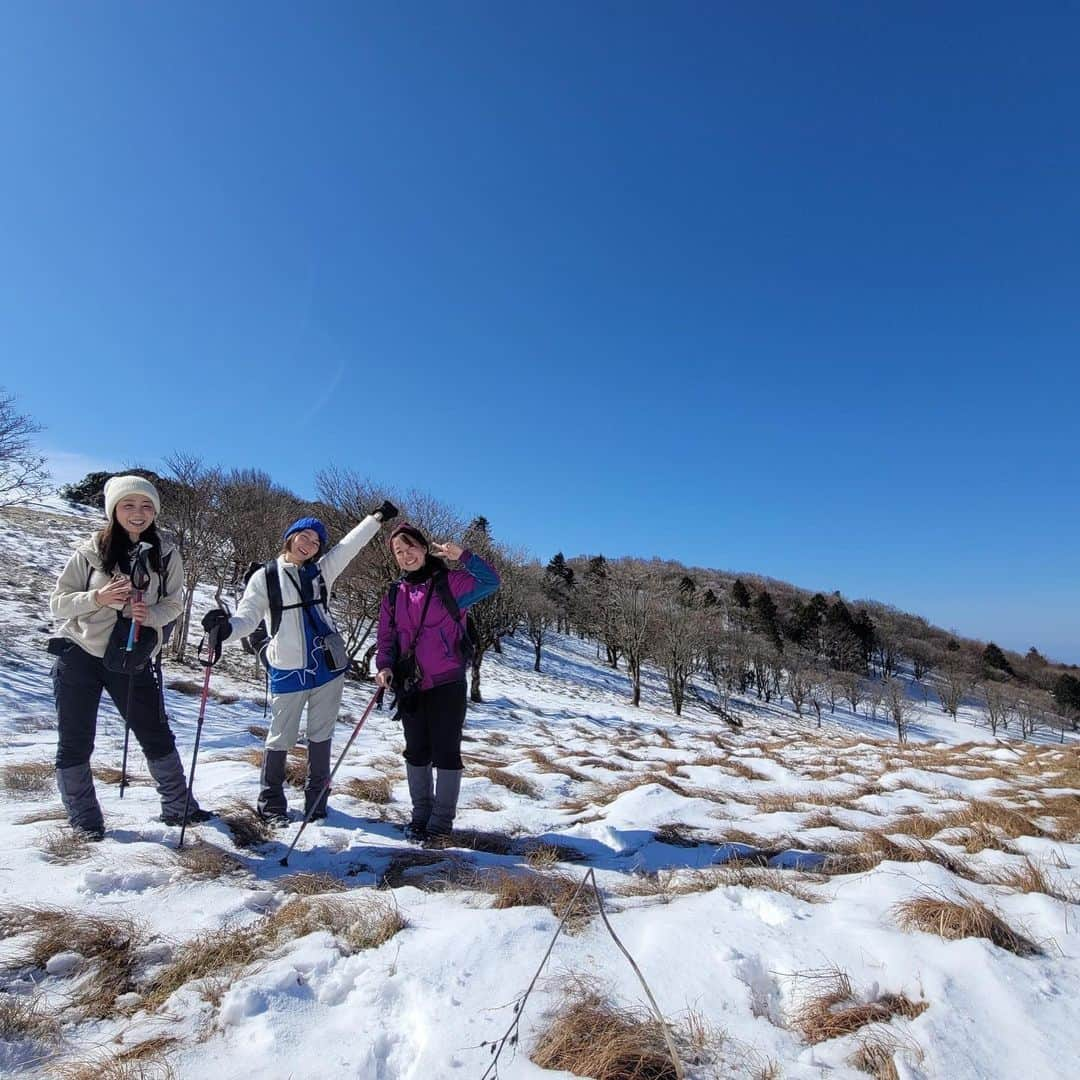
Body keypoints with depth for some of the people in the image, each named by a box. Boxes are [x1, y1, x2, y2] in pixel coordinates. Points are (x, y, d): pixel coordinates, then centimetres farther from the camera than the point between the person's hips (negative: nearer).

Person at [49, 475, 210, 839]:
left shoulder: (166, 555, -2)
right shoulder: (90, 551, -5)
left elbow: (174, 603, 3)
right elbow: (57, 602, -2)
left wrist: (150, 614, -18)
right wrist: (98, 598, -20)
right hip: (79, 656, 0)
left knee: (156, 734, 7)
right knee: (75, 743, 7)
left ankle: (178, 806, 22)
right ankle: (84, 818, 26)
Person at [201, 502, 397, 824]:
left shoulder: (321, 571, 7)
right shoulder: (265, 577, 0)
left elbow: (351, 544, 8)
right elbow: (247, 617, -6)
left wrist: (377, 517, 7)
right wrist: (227, 626, -27)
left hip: (327, 666, 3)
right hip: (287, 671, -2)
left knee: (321, 736, 10)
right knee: (281, 738, 7)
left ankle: (316, 800, 25)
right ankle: (271, 803, 25)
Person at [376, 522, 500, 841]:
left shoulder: (450, 582, -6)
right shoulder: (394, 595, 8)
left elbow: (490, 582, -16)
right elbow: (386, 638, 11)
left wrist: (462, 556, -27)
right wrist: (385, 666, -7)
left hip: (447, 683, -5)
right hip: (410, 686, 5)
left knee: (445, 751, 3)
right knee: (416, 752, 15)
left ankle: (442, 818, 17)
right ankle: (421, 813, 31)